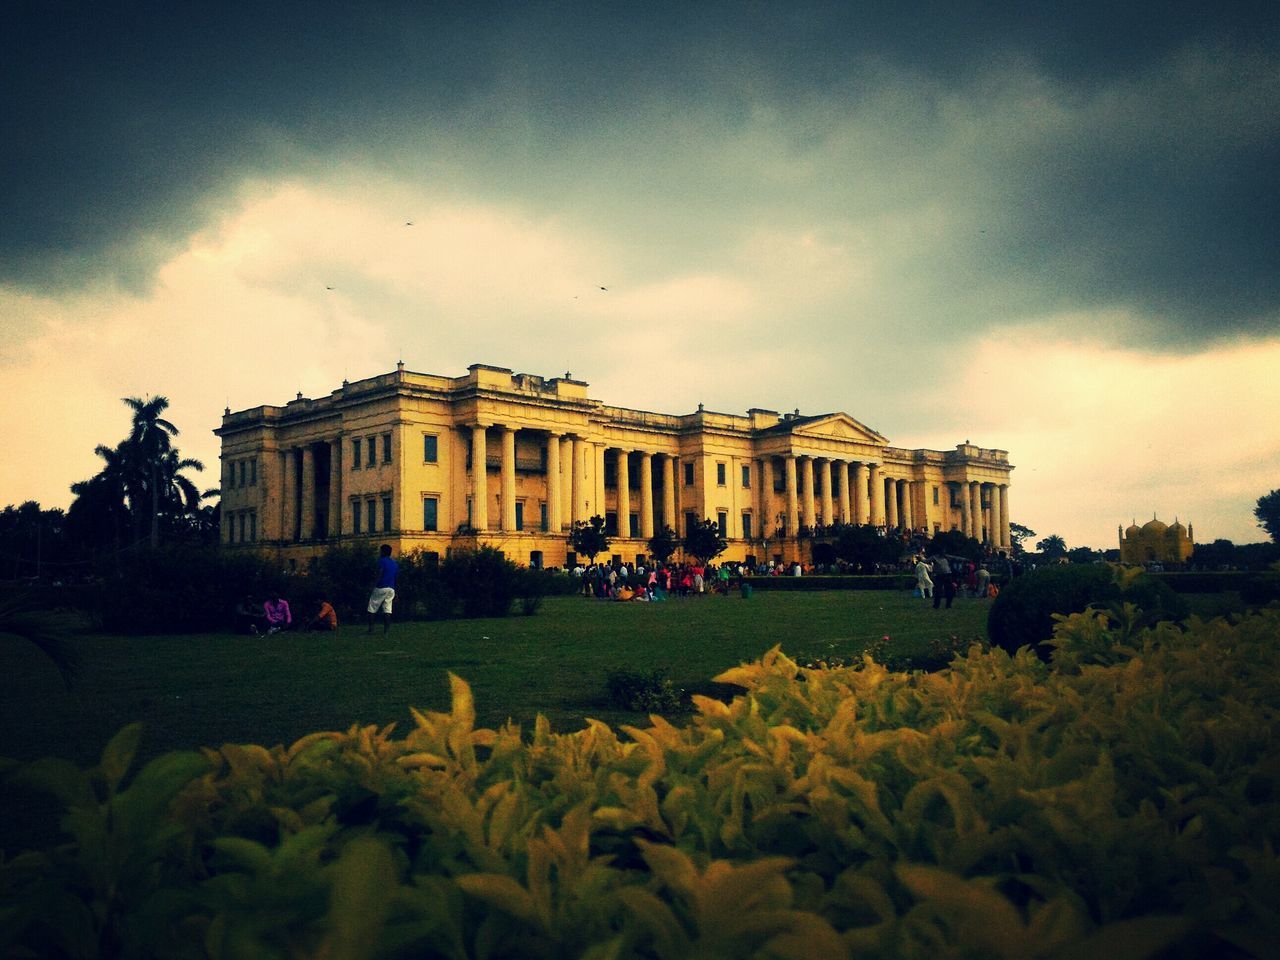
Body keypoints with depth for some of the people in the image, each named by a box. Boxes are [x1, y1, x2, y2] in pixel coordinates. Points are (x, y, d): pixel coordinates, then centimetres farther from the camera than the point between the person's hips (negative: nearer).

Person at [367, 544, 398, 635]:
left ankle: (371, 629, 1)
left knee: (372, 609, 4)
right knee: (387, 610, 2)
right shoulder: (394, 563, 16)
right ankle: (386, 631, -5)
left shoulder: (382, 561, -5)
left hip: (381, 588, -6)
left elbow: (379, 576, -13)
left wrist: (372, 587, -12)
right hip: (391, 589, 6)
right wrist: (395, 593, 24)